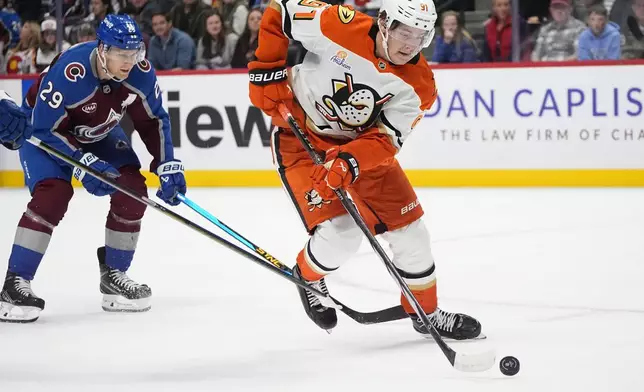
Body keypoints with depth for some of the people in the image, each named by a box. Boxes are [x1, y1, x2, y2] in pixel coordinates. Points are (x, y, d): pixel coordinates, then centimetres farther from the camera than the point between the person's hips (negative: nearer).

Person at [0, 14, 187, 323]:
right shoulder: (68, 72, -39)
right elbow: (45, 130, -31)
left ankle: (113, 275, 7)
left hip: (98, 132, 6)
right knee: (52, 194, -26)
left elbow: (153, 121, -6)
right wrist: (84, 164, -37)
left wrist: (167, 166, -13)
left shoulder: (140, 72, -22)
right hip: (43, 128, -6)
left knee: (132, 190, -9)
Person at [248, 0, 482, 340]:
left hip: (361, 144, 5)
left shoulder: (417, 85, -16)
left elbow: (385, 139, -20)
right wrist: (267, 69, -15)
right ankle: (308, 277, 19)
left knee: (408, 228, 4)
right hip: (302, 138, -4)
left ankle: (426, 313, 26)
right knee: (341, 234, -17)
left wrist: (350, 161, -39)